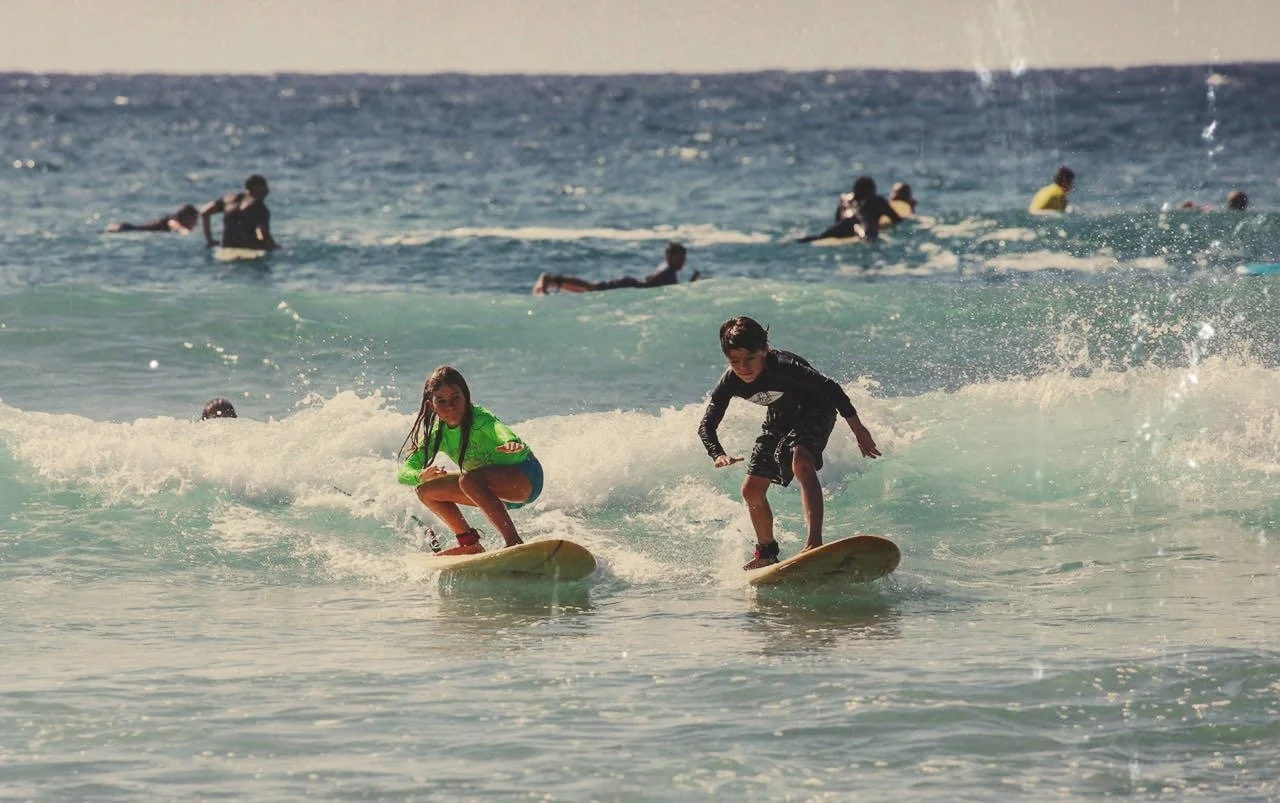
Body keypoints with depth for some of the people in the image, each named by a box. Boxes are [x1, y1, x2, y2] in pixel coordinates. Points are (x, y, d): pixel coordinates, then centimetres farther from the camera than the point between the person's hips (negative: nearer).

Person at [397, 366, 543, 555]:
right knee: (427, 491, -1)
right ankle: (470, 544, 8)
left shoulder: (478, 417, -25)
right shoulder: (436, 434, -7)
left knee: (469, 480, -34)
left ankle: (514, 541, -37)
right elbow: (403, 472, -9)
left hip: (525, 476, -7)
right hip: (497, 490, 7)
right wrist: (421, 476, -32)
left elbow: (499, 429, -48)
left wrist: (511, 442, -72)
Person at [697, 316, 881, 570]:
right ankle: (766, 553, 28)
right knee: (752, 490, 5)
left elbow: (830, 388, -29)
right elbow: (707, 426, -16)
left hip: (815, 410, -6)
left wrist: (858, 430, -23)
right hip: (779, 419, 6)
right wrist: (718, 454, -38)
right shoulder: (729, 383, -21)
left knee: (801, 461, -36)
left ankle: (815, 540, -45)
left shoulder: (784, 367, -36)